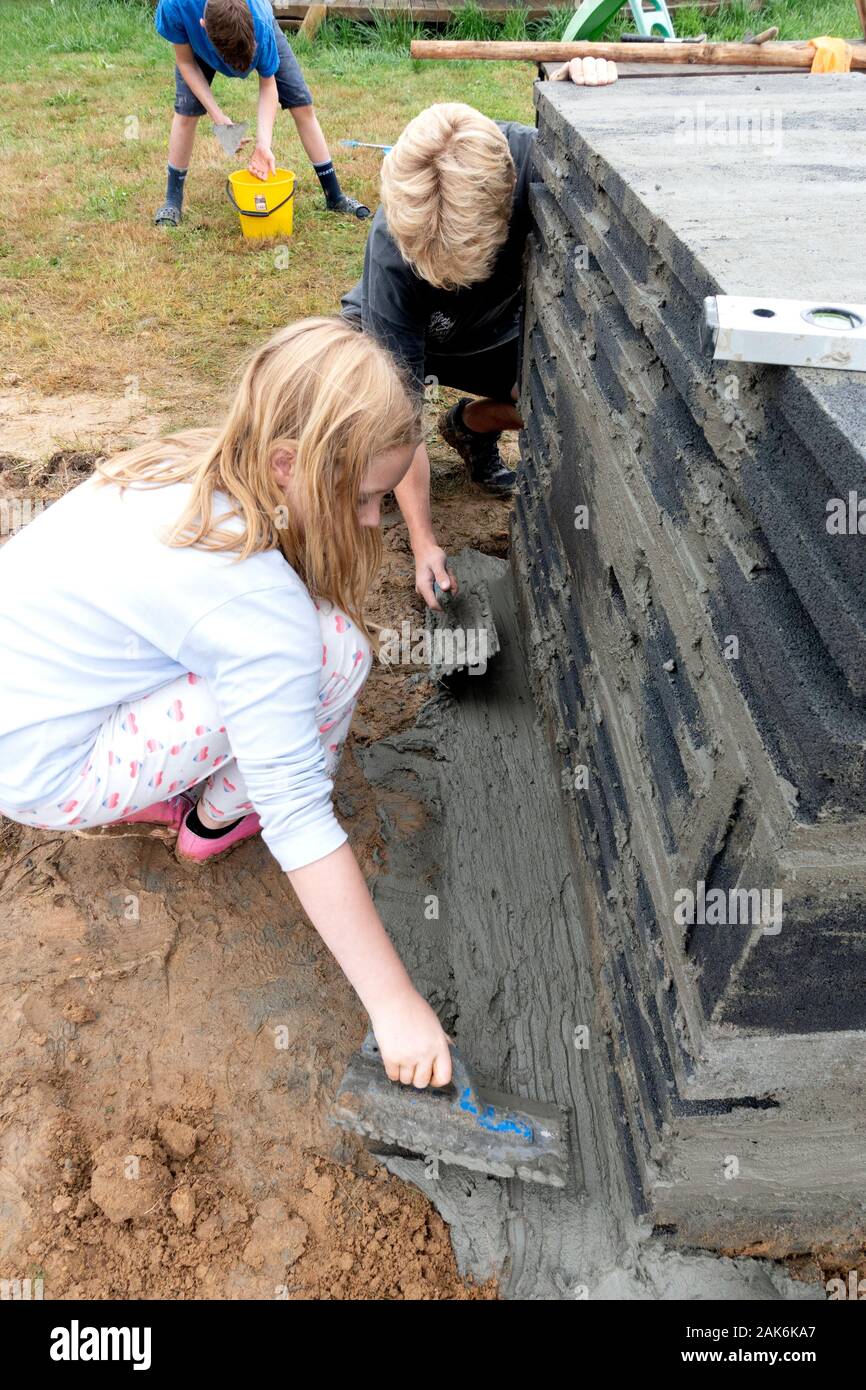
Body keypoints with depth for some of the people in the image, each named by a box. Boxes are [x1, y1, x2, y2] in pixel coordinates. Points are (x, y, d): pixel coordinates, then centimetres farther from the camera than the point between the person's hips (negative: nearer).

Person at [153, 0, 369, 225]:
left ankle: (334, 196, 4)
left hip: (256, 30, 0)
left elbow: (268, 84, -28)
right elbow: (186, 62, -23)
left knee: (302, 104, -8)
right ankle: (173, 200, 4)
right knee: (186, 110, -13)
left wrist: (263, 144, -38)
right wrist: (217, 115, -32)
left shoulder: (261, 24, -43)